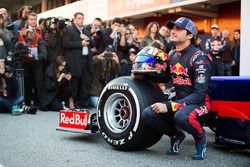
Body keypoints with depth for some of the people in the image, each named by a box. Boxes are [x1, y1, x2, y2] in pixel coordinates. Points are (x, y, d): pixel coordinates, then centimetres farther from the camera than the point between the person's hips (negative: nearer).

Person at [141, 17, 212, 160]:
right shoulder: (172, 55, 7)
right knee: (147, 114, -15)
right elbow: (164, 77, 24)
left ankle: (200, 137, -5)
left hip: (199, 103, -6)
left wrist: (168, 106, -28)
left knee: (181, 116, -39)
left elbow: (199, 94, -22)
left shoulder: (199, 58, -16)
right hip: (179, 102, 6)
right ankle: (176, 135, 11)